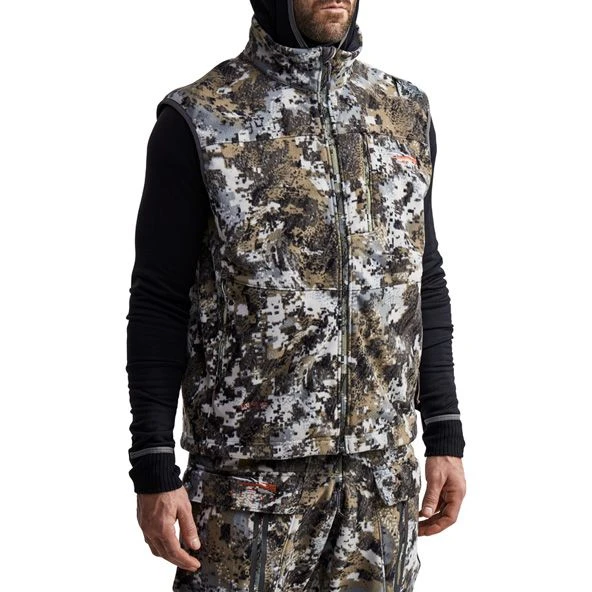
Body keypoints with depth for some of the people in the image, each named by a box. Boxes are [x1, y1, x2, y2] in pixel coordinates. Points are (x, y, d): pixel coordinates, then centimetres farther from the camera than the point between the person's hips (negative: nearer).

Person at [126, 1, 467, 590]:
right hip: (251, 475, -4)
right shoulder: (199, 121, -5)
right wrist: (155, 473, -9)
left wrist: (445, 439, 10)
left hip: (385, 474, 4)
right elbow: (158, 305, -5)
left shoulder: (405, 112, 9)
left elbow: (427, 286, 14)